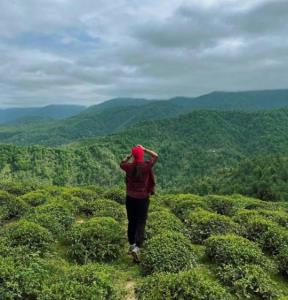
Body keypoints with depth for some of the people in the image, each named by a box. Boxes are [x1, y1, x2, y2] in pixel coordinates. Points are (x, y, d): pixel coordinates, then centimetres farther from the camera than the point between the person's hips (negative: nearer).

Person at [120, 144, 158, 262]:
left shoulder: (129, 166, -9)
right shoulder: (146, 165, -15)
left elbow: (121, 164, 15)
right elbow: (155, 156, 2)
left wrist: (129, 156, 10)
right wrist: (144, 149, 4)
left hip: (130, 198, 3)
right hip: (143, 198, -3)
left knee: (131, 222, 16)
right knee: (141, 223, 2)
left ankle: (132, 245, 30)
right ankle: (137, 247, -11)